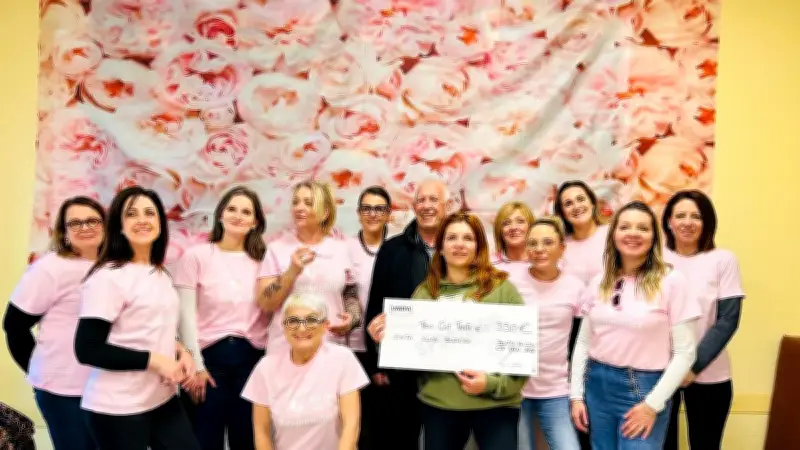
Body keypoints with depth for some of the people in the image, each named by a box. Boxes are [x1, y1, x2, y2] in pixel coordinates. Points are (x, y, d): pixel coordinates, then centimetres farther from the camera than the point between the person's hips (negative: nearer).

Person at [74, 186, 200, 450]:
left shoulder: (161, 274, 10)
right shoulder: (107, 277, -14)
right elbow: (87, 350, -18)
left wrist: (180, 352, 1)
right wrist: (154, 360, -19)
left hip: (164, 399, 7)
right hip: (118, 408, -7)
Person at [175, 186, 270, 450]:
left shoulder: (262, 259, 7)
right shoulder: (196, 256, -2)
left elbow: (269, 312, 9)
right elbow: (187, 316, -4)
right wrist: (196, 365, -7)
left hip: (251, 356, 3)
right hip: (210, 355, -2)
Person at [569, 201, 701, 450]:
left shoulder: (671, 281, -8)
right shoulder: (599, 282, 4)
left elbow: (684, 353, -8)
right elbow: (583, 342, 8)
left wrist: (653, 404, -11)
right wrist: (576, 395, 3)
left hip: (644, 388, -4)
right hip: (597, 385, 4)